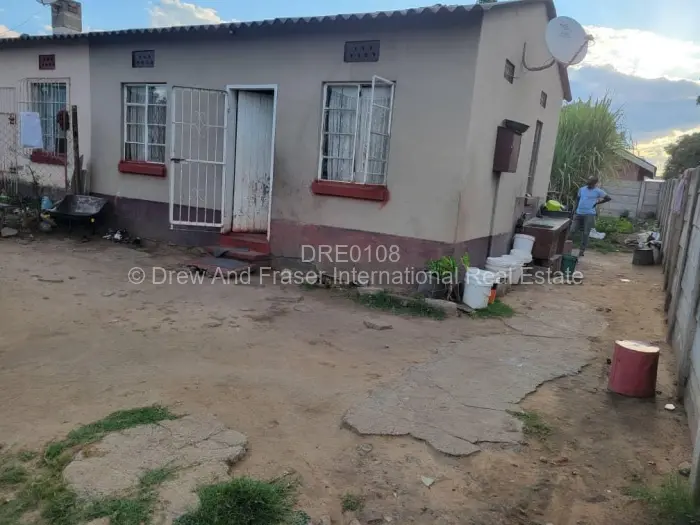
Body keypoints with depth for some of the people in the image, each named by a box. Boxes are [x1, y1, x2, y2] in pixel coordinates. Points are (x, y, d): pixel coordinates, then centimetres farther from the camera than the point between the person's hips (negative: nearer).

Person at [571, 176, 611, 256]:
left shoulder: (598, 191, -1)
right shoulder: (582, 189, 10)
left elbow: (608, 198, 2)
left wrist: (597, 203, -1)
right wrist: (576, 208, 11)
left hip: (589, 214, -3)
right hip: (579, 213, 4)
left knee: (585, 233, -3)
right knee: (573, 230, 2)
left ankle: (582, 250, 3)